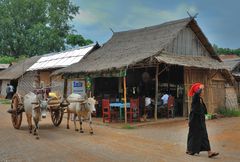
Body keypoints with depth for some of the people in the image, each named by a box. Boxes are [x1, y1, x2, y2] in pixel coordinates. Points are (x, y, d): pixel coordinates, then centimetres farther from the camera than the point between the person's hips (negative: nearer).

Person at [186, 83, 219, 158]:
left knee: (204, 135, 6)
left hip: (201, 120, 8)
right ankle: (189, 150, 21)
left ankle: (209, 152, 9)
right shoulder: (195, 97, -13)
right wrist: (200, 88, -21)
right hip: (195, 120, -8)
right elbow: (197, 93, -39)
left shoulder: (200, 99, 12)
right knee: (194, 134, 5)